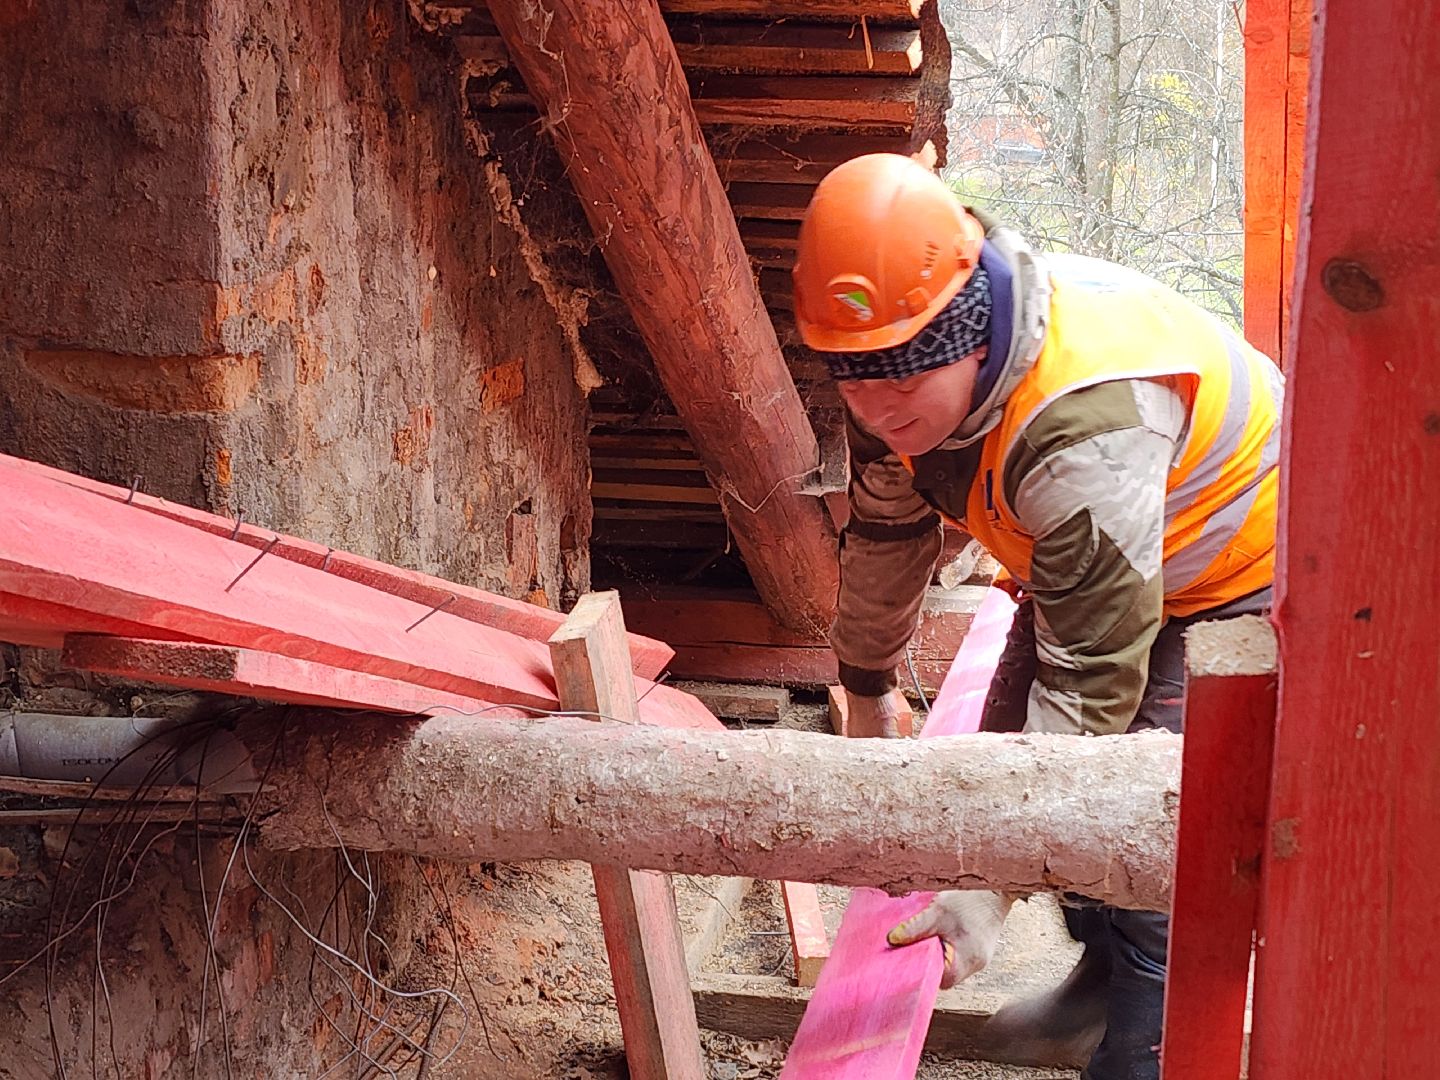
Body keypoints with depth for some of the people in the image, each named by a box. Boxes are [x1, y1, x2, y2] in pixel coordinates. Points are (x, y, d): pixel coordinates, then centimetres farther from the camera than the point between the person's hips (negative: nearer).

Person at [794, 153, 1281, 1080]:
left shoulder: (1086, 426, -44)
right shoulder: (904, 379, -16)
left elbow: (1092, 683, -40)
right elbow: (885, 535, 5)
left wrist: (995, 883, -39)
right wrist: (868, 683, 19)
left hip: (1240, 586, -8)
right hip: (1092, 566, 9)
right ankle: (1104, 973, 38)